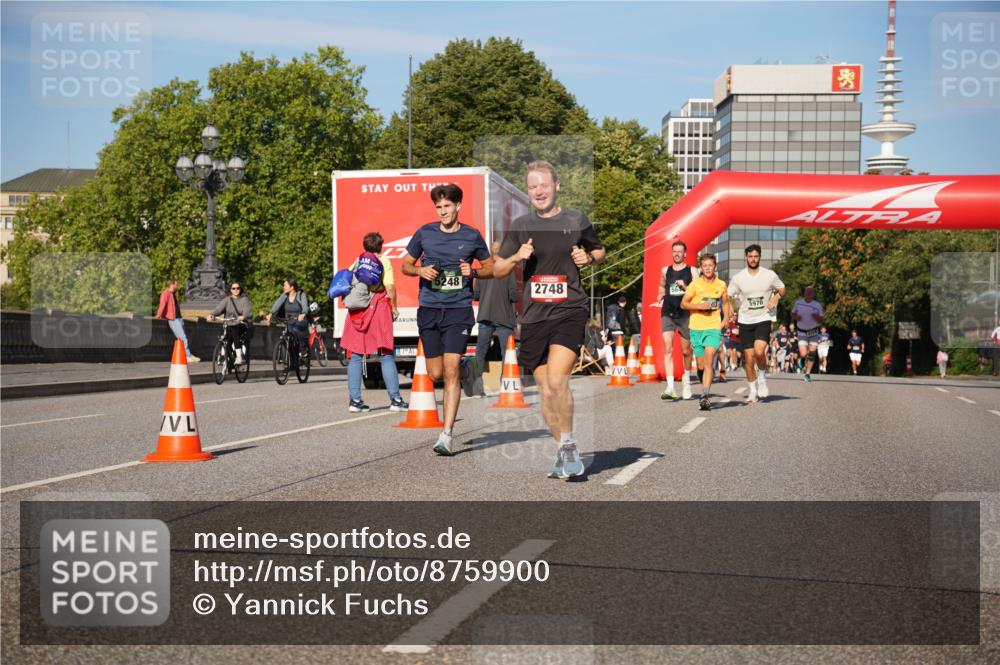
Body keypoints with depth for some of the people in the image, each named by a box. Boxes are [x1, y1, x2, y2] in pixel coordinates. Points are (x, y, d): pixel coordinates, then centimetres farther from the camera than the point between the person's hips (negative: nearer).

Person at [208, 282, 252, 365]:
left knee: (235, 329, -34)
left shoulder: (244, 299, 6)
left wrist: (243, 316, -35)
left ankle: (239, 356, -36)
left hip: (242, 326, -3)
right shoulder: (227, 300, 13)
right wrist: (212, 314, -25)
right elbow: (218, 308, -3)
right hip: (229, 326, 3)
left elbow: (248, 311, -11)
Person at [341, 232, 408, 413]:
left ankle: (354, 400, 3)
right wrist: (394, 308, 1)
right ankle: (395, 399, -2)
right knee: (386, 355, 0)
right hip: (378, 309, -3)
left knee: (356, 355, 6)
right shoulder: (383, 261, 2)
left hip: (357, 311, 4)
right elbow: (390, 286, -8)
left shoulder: (355, 263, 13)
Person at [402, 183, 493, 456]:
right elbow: (406, 264, 14)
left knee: (450, 372, -11)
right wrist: (420, 271, -8)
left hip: (459, 310, -2)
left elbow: (490, 268, 13)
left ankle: (446, 435, -7)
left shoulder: (472, 236, 2)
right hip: (428, 310, 3)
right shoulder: (424, 233, 5)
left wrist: (473, 272, -8)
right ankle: (467, 368, 40)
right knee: (436, 374, 5)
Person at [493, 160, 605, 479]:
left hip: (570, 311, -3)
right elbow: (498, 270, 11)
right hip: (534, 315, 3)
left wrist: (589, 257, -2)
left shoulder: (576, 220, 4)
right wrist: (517, 257, -8)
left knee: (557, 380, -20)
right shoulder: (521, 225, 9)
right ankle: (563, 452, 22)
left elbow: (599, 251, 20)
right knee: (545, 390, 7)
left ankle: (569, 445, -2)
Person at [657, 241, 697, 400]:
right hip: (667, 314, 1)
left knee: (686, 350, 12)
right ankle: (670, 387, -20)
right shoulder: (665, 271, 10)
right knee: (668, 349, -13)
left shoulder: (692, 271, 2)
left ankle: (686, 377, 38)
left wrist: (685, 287, -16)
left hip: (685, 314, -1)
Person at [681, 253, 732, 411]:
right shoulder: (695, 284, 0)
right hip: (696, 328, 0)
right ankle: (705, 386, 35)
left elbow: (726, 303, 23)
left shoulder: (721, 285, 7)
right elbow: (683, 303, 2)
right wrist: (699, 306, -13)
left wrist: (725, 320, 9)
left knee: (709, 360, -20)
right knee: (701, 365, 6)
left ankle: (705, 396, -26)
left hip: (714, 328, 0)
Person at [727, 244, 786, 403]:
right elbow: (728, 296, 8)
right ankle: (752, 391, 18)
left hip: (764, 319, -2)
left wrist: (776, 297, -7)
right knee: (748, 358, 2)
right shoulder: (738, 278, -1)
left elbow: (782, 288, 13)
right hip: (745, 321, 2)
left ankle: (762, 376, 6)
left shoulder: (770, 275, -3)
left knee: (759, 351, -24)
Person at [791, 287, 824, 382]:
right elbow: (793, 314, 9)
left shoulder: (818, 305, -5)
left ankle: (808, 373, 2)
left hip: (813, 332, 0)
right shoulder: (798, 303, -2)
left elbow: (821, 321, -2)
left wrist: (817, 317, -25)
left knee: (812, 353, -9)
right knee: (803, 354, -10)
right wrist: (796, 317, -14)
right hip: (802, 332, 0)